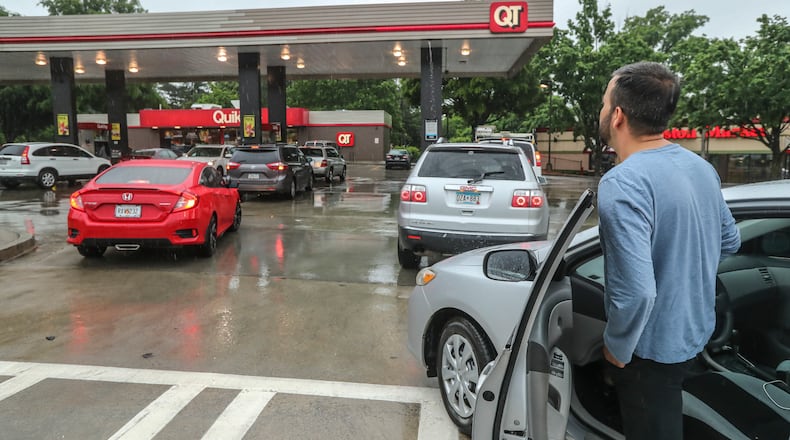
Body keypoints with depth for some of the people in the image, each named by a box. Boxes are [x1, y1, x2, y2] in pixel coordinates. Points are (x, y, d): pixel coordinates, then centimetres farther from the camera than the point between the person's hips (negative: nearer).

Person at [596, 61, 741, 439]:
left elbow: (636, 292, -35)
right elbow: (730, 241, 13)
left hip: (653, 350, -8)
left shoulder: (623, 184, -30)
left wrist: (617, 350, -18)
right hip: (696, 333, 8)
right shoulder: (701, 167, -2)